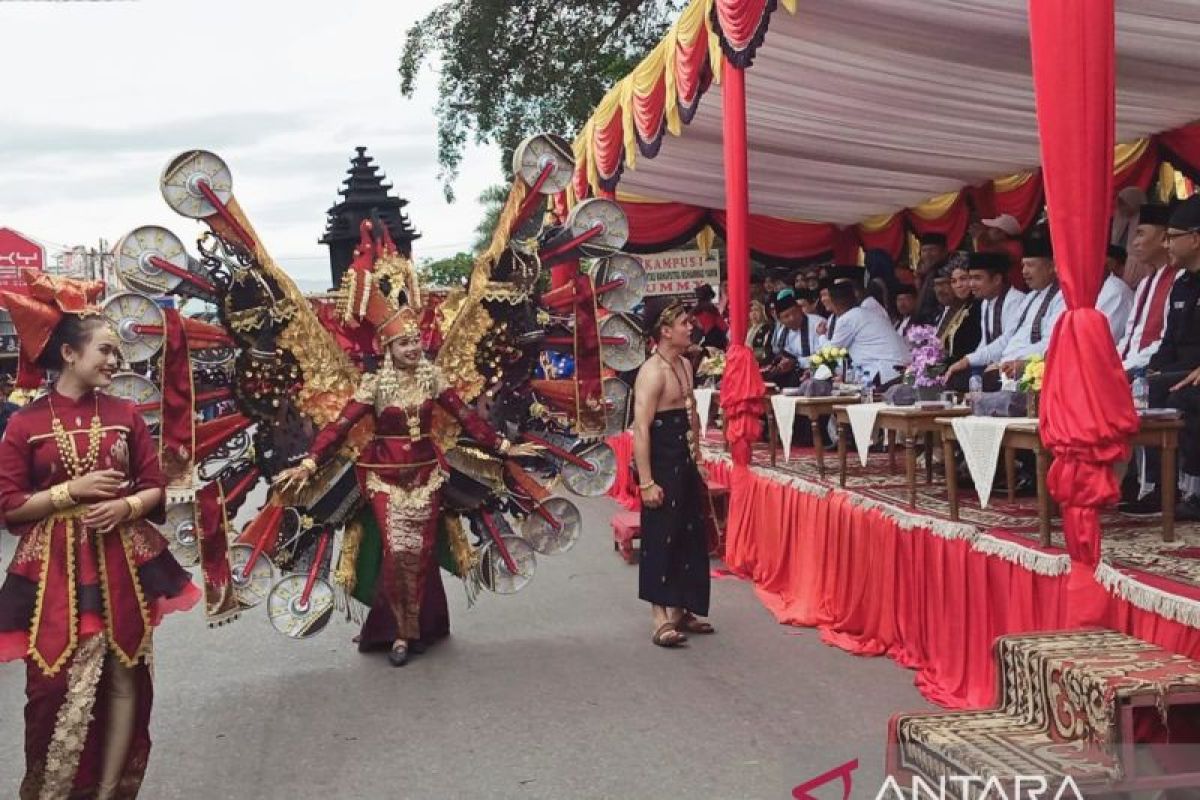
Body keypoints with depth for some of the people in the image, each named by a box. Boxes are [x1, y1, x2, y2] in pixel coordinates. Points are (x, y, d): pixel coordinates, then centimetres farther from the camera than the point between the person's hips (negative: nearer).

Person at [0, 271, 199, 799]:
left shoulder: (125, 415, 6)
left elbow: (155, 487, 7)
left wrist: (126, 507, -12)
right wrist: (73, 490, -12)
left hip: (123, 566, 3)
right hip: (57, 572, -3)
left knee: (125, 679, 6)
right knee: (62, 687, -3)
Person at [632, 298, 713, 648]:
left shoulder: (684, 364, 11)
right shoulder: (652, 372, -17)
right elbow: (640, 429, -23)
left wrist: (697, 456, 20)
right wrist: (646, 482, -26)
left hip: (685, 464, 9)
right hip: (662, 465, -9)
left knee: (689, 537, 13)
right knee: (660, 540, -5)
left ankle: (680, 610, 24)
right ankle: (661, 620, 0)